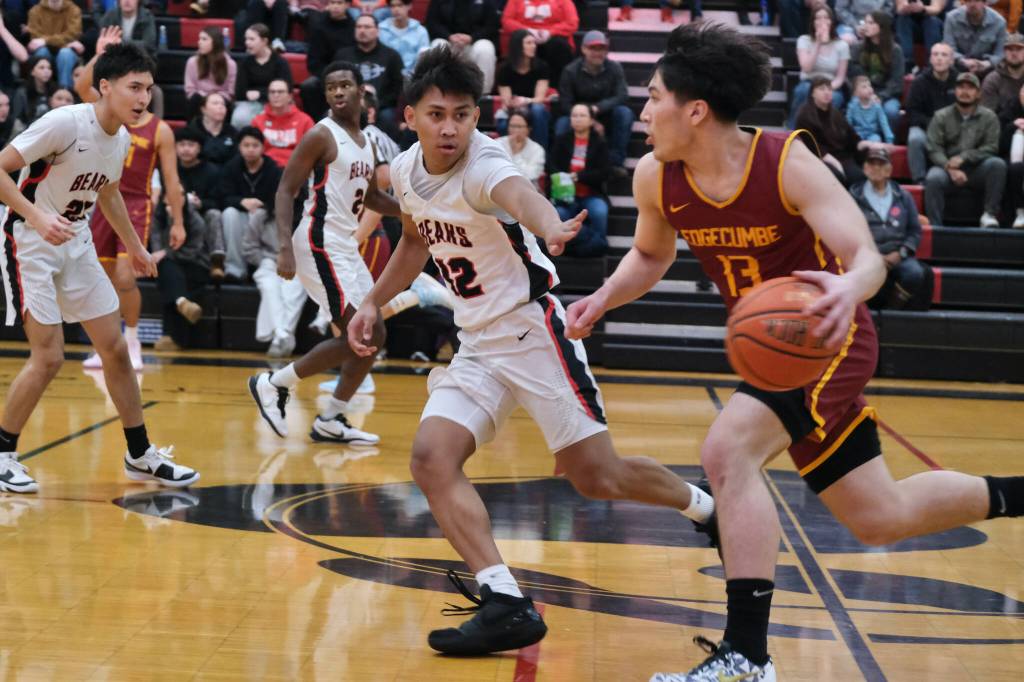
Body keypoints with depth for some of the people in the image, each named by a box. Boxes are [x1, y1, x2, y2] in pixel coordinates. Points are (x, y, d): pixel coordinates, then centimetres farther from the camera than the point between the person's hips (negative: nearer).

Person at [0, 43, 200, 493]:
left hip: (76, 244, 8)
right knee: (49, 357, -12)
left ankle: (140, 456, 18)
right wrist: (37, 216, -35)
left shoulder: (122, 139, 2)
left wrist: (134, 246, 26)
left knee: (116, 349, 7)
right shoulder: (65, 122, -22)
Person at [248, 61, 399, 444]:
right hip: (321, 244, -9)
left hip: (346, 246, 9)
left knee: (373, 336, 10)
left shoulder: (366, 142, 14)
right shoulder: (322, 135, -10)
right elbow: (285, 190, -14)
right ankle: (273, 384, 0)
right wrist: (285, 248, -26)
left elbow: (371, 198, 28)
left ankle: (331, 422, 16)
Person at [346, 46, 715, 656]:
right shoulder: (405, 171, 1)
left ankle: (706, 509, 27)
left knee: (599, 478, -3)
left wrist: (549, 226, -71)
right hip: (477, 343, 7)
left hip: (531, 328, -7)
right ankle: (506, 605, -16)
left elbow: (517, 191, -49)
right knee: (432, 457, -14)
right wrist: (374, 303, 15)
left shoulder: (481, 165, -23)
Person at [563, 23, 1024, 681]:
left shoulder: (787, 162, -23)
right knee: (879, 519, 14)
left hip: (828, 340, -7)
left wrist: (849, 290, -51)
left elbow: (869, 257, -27)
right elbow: (651, 255, 13)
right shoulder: (656, 177, -7)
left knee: (728, 449, -30)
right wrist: (604, 298, -7)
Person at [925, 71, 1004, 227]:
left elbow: (991, 148, -3)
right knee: (934, 178, -33)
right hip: (947, 168, -1)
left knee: (998, 164, -28)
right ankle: (934, 225, -29)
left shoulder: (989, 117, 6)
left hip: (976, 170, 1)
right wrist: (950, 169, -22)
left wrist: (963, 157, -18)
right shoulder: (941, 116, 5)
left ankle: (990, 214, -20)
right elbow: (934, 149, -4)